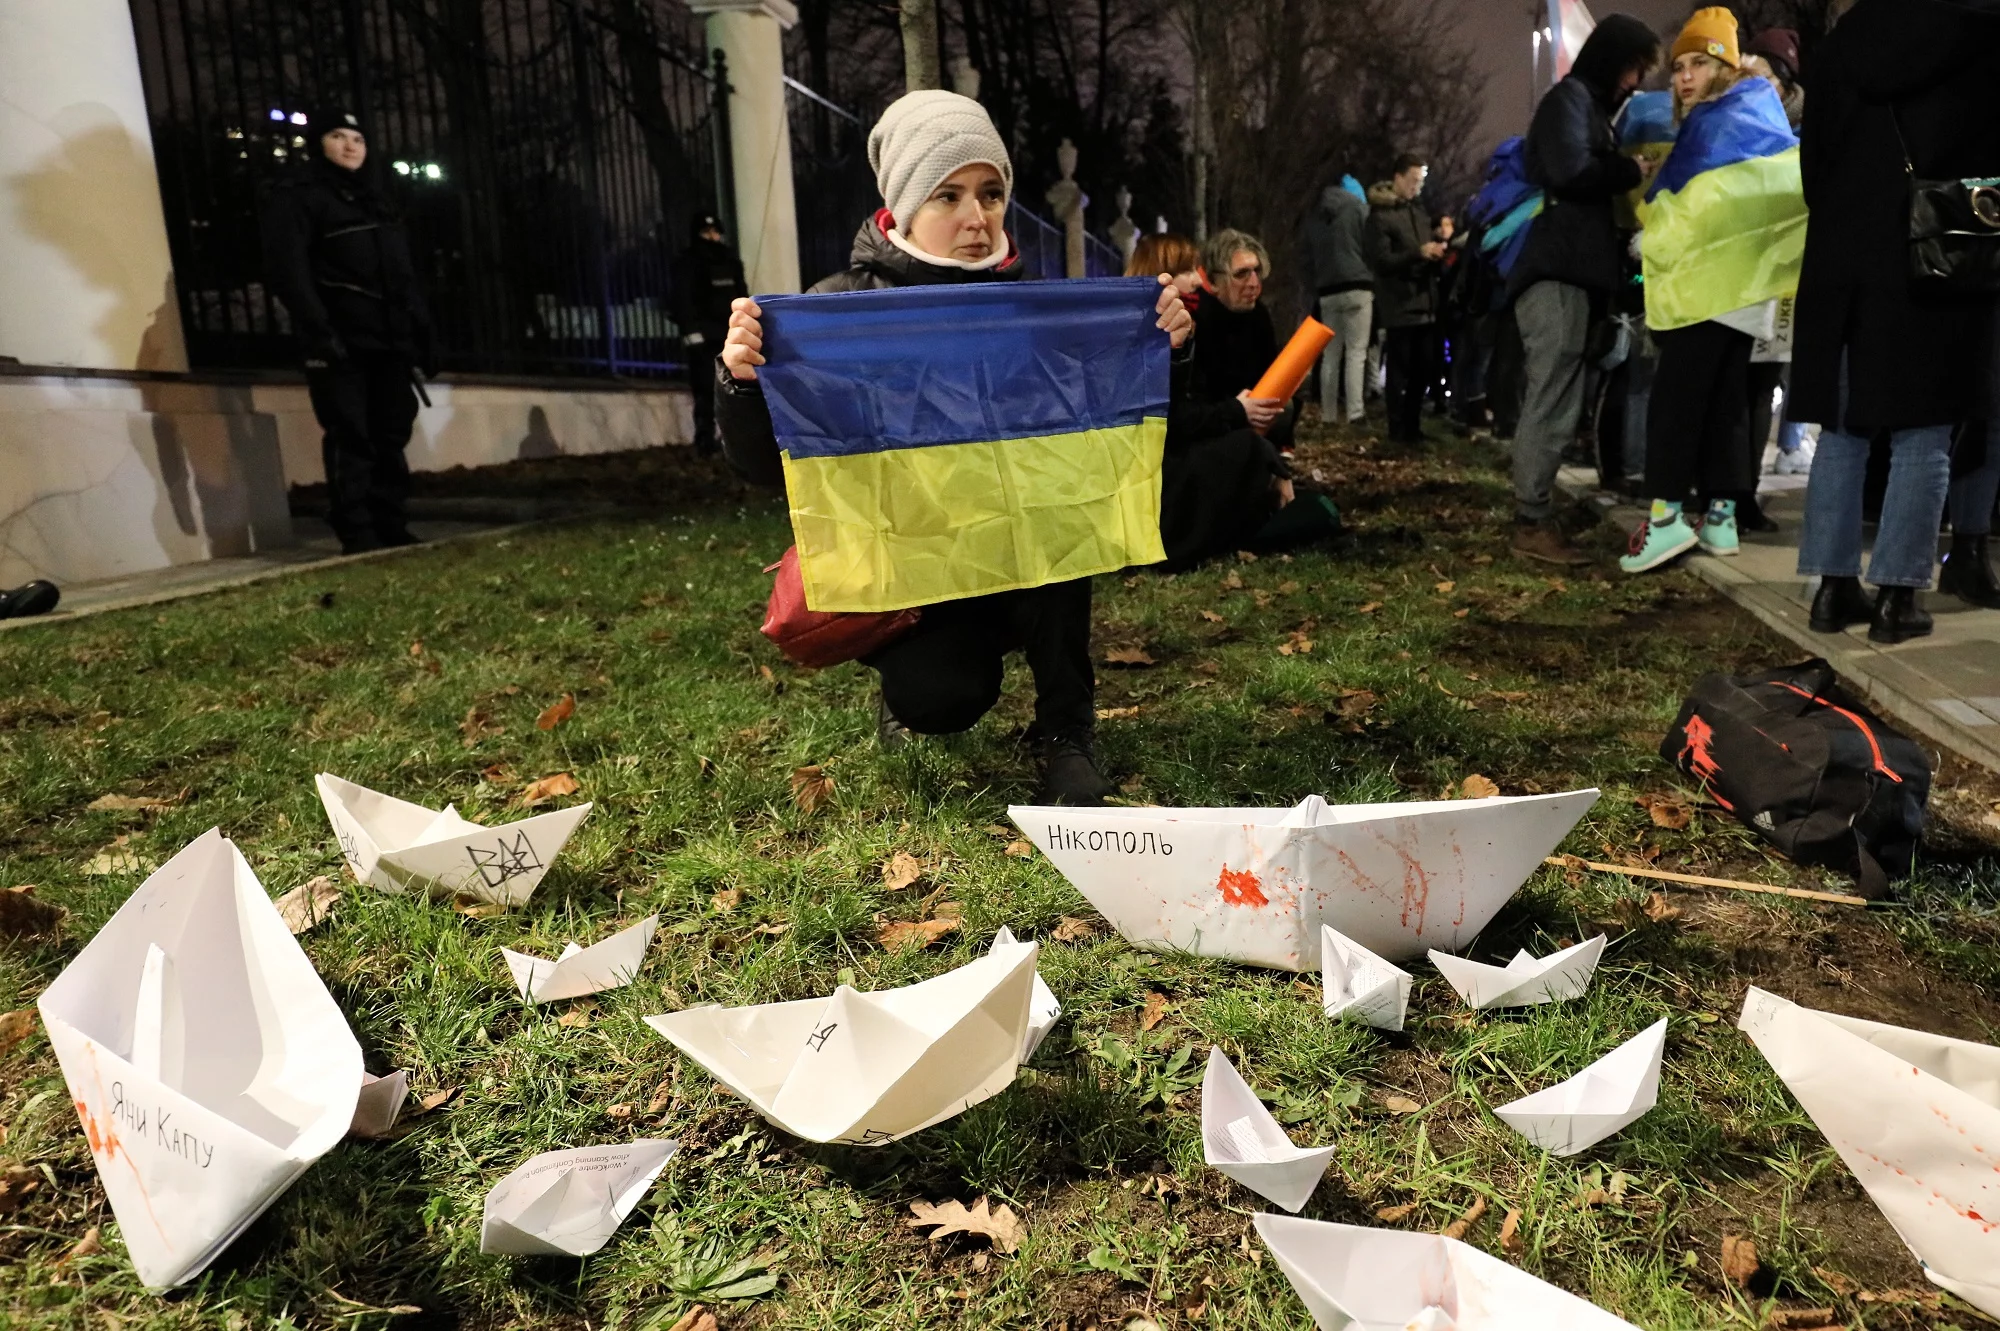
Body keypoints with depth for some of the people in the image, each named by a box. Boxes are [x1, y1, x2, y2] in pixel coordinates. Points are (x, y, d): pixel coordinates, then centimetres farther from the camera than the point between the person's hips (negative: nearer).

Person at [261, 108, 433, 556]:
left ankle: (390, 526, 7)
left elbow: (404, 275, 24)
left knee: (391, 436, 3)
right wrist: (317, 329, -21)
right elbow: (287, 267, -10)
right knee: (350, 438, -9)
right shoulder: (296, 195, 3)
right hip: (341, 340, -6)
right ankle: (357, 533, -8)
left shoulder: (376, 199, 25)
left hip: (389, 339, 6)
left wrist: (422, 334, 15)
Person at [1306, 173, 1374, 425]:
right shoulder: (1357, 207, 3)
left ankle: (1328, 414, 6)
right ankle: (1355, 412, -17)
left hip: (1327, 291, 4)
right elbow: (1372, 246, 0)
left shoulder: (1314, 219, 17)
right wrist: (1373, 279, 12)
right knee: (1356, 353, -8)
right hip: (1357, 286, -4)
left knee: (1330, 355, 7)